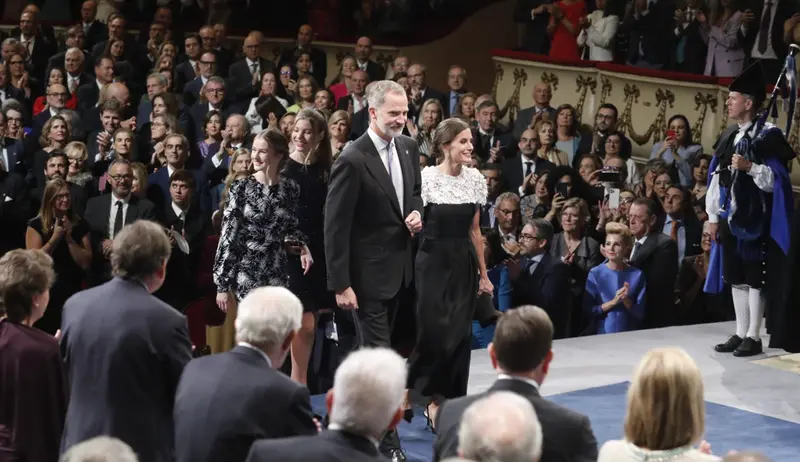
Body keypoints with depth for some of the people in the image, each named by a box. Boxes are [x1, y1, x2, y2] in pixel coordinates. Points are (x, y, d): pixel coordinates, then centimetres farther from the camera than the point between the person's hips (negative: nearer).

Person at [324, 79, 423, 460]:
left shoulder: (408, 148, 2)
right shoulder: (353, 160, -20)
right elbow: (335, 226, -18)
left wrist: (416, 213, -4)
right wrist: (341, 284, -19)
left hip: (399, 268, 7)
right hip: (367, 272, -7)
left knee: (372, 349, 19)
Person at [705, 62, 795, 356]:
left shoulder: (767, 137, -9)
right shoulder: (729, 137, 11)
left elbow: (775, 180, -11)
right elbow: (716, 178, 13)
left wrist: (750, 167, -24)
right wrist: (713, 216, 11)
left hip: (754, 218, -7)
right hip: (729, 216, 7)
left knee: (754, 277, -2)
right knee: (735, 277, 11)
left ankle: (754, 337, 4)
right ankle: (740, 333, 18)